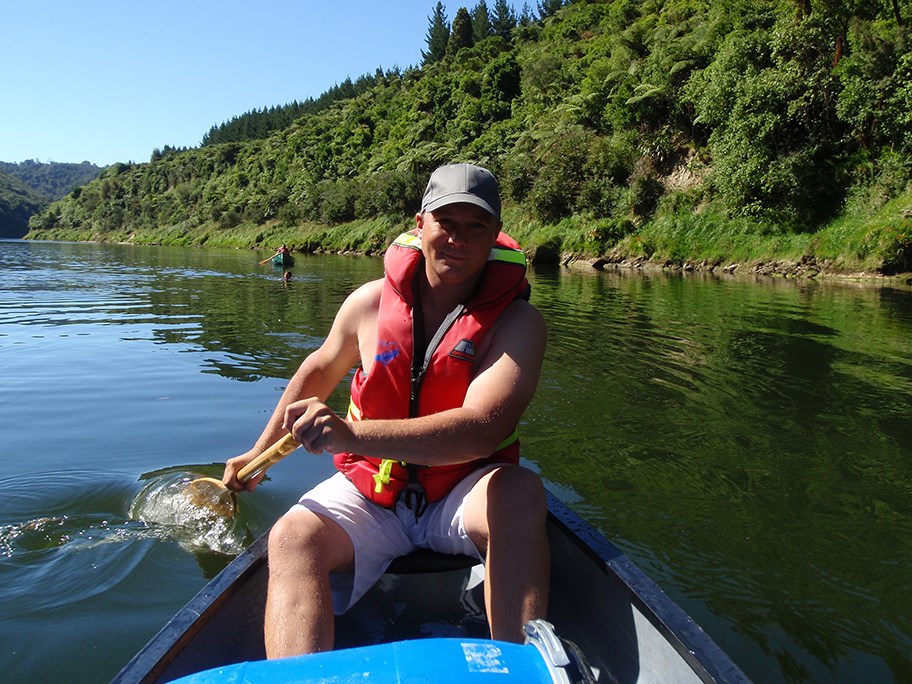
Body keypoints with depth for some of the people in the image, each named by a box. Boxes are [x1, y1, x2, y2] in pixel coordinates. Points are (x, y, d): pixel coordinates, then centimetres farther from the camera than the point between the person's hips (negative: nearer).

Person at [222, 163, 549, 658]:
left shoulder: (517, 322, -13)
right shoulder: (370, 302, -3)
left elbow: (482, 428, -29)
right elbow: (319, 369, 16)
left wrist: (352, 434, -42)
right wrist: (259, 452, 22)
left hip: (464, 496, -2)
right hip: (370, 488, 3)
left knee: (522, 492, -34)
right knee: (291, 538, -25)